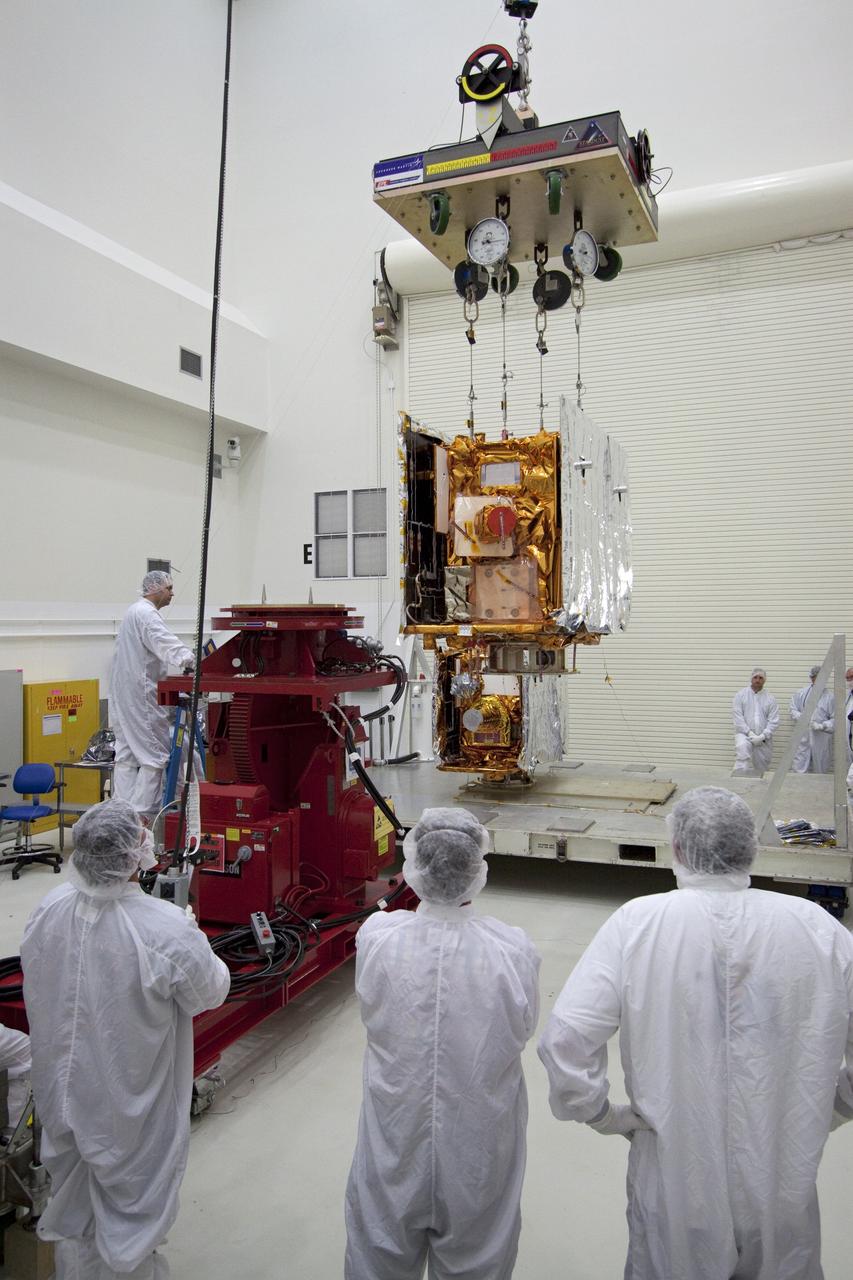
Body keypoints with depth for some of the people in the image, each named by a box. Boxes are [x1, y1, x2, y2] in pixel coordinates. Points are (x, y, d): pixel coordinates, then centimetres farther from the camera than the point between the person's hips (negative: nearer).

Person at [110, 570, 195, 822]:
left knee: (126, 754, 10)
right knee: (154, 754, -6)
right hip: (141, 695, -10)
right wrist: (187, 659, -42)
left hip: (124, 695, 10)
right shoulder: (146, 614, -13)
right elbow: (164, 642, -29)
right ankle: (141, 814, -8)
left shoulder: (133, 612, 21)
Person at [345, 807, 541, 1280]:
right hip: (478, 1148, 0)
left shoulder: (375, 936, -25)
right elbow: (522, 1030, -8)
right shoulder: (514, 951, -26)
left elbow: (371, 1011, -6)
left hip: (395, 1142, 1)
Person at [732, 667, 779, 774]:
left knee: (761, 769, 1)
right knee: (742, 747, -35)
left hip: (763, 739, 3)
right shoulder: (740, 695, 5)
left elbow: (774, 721, 2)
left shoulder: (770, 698, 8)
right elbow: (737, 717, -3)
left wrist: (763, 736, -12)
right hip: (744, 734, -2)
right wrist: (750, 733, -12)